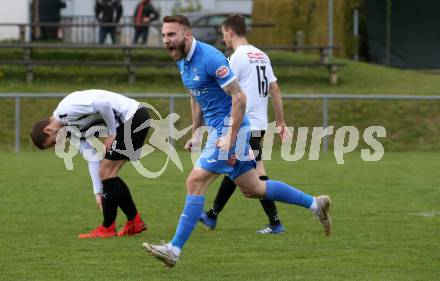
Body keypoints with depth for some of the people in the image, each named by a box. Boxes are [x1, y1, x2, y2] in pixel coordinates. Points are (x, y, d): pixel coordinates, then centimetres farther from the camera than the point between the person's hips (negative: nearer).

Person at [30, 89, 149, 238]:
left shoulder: (66, 110, -16)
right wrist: (99, 192, 11)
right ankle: (134, 222, 19)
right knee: (107, 174, 13)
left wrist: (112, 133, -13)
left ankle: (108, 228, 5)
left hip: (133, 116, -10)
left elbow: (103, 104, -26)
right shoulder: (72, 126, 13)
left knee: (106, 171, -4)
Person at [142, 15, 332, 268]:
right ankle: (315, 204, 28)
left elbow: (239, 97, -21)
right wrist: (196, 132, 16)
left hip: (231, 128, -10)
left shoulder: (210, 58, -21)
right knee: (253, 188, 15)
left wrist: (231, 138, -23)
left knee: (195, 182, -14)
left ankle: (174, 249, -12)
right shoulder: (183, 61, 8)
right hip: (217, 129, 10)